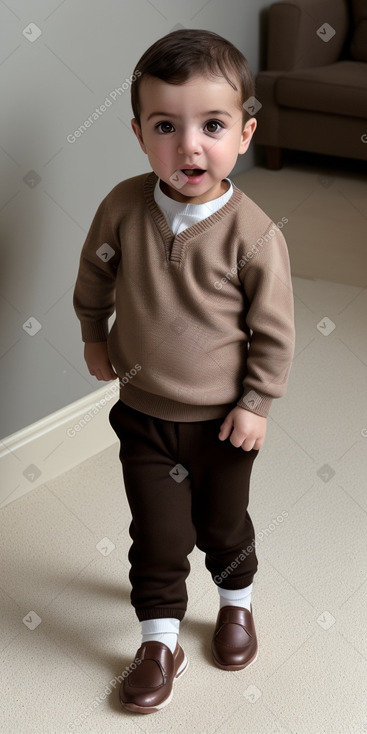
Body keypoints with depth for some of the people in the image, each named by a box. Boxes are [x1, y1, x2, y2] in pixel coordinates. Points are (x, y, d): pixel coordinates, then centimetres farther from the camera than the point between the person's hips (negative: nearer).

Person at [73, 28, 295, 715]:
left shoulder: (253, 234, -21)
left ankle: (237, 603, 49)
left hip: (221, 419, -1)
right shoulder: (124, 207, -15)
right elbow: (95, 271, 6)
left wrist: (256, 403, -9)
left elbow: (273, 330, -11)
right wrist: (95, 336, 14)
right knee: (157, 535, 11)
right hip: (143, 412, 1)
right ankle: (160, 642, 31)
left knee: (224, 525, 21)